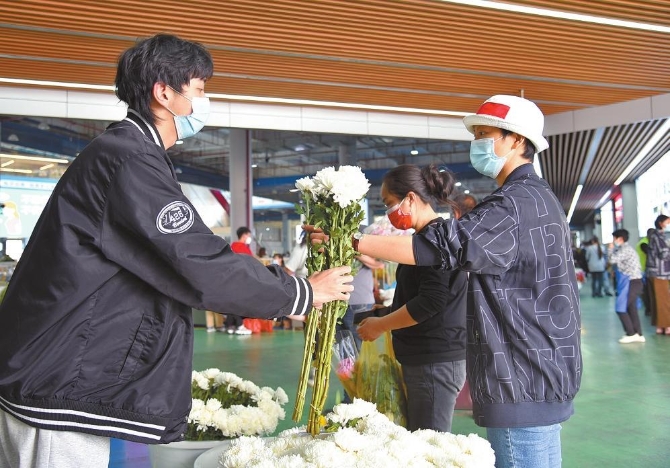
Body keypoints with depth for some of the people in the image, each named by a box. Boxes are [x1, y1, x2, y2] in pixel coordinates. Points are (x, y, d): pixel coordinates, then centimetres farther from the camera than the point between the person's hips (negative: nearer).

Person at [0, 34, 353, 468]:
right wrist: (304, 293, -9)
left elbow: (179, 260, 19)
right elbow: (203, 267, -22)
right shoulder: (127, 159, -18)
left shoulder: (124, 152, 16)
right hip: (56, 387, -10)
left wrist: (275, 297, 18)